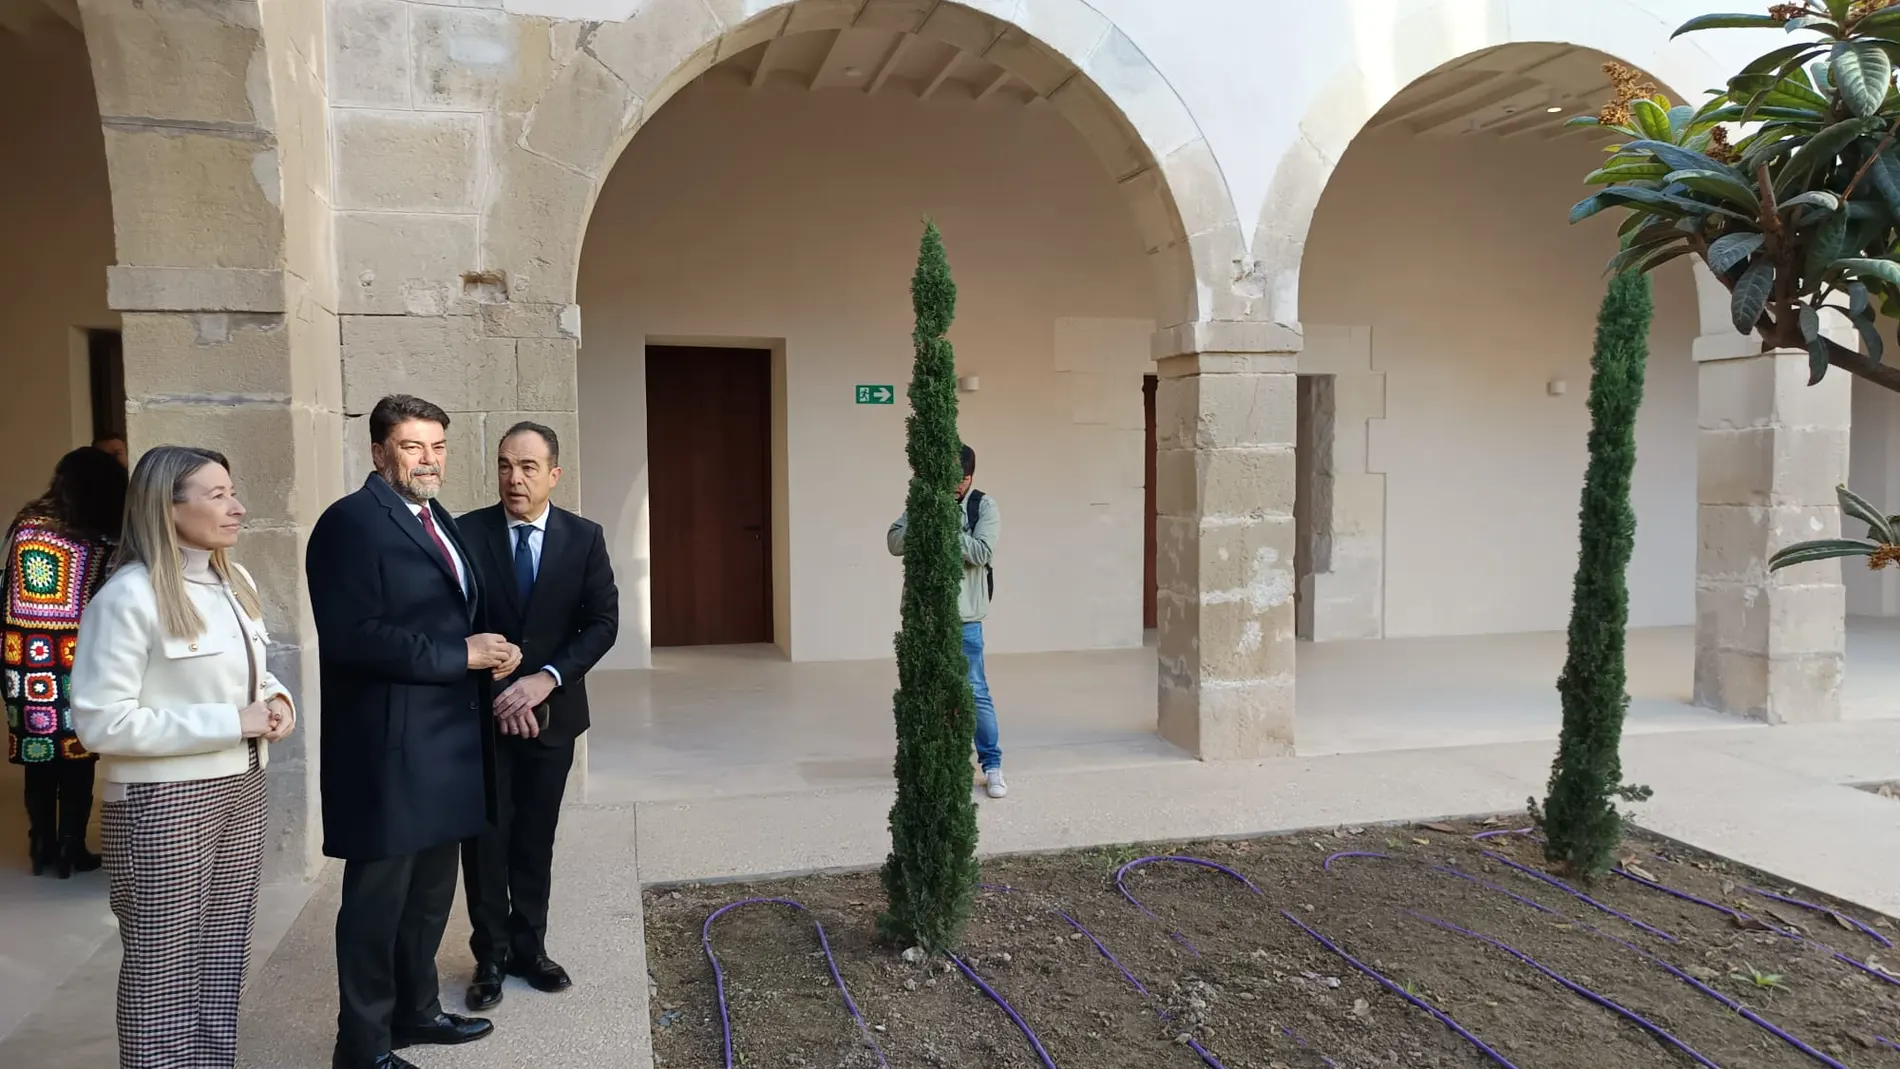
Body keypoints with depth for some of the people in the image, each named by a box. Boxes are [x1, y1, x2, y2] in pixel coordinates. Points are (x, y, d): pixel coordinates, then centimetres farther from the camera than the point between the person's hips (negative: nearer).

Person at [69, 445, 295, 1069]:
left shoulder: (236, 582, 7)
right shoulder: (128, 597, -16)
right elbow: (100, 723, -19)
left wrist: (277, 700, -2)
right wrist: (230, 722, -20)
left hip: (240, 791, 7)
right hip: (164, 804, -7)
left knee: (224, 959, 15)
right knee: (164, 967, 6)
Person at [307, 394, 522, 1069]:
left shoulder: (438, 520, 14)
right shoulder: (351, 522, -14)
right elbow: (352, 635, -23)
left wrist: (490, 650, 0)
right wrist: (458, 655, -19)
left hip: (446, 739, 9)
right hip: (389, 745, -9)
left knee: (430, 892, 19)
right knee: (378, 898, 4)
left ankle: (415, 1010, 35)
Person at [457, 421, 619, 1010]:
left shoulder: (584, 537, -2)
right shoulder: (467, 532, -6)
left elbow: (603, 622, -5)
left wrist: (546, 679, -16)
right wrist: (498, 692, -14)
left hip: (552, 711, 1)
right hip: (482, 710, -1)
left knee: (536, 837, 11)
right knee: (486, 837, 5)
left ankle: (529, 947, 25)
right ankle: (491, 956, 19)